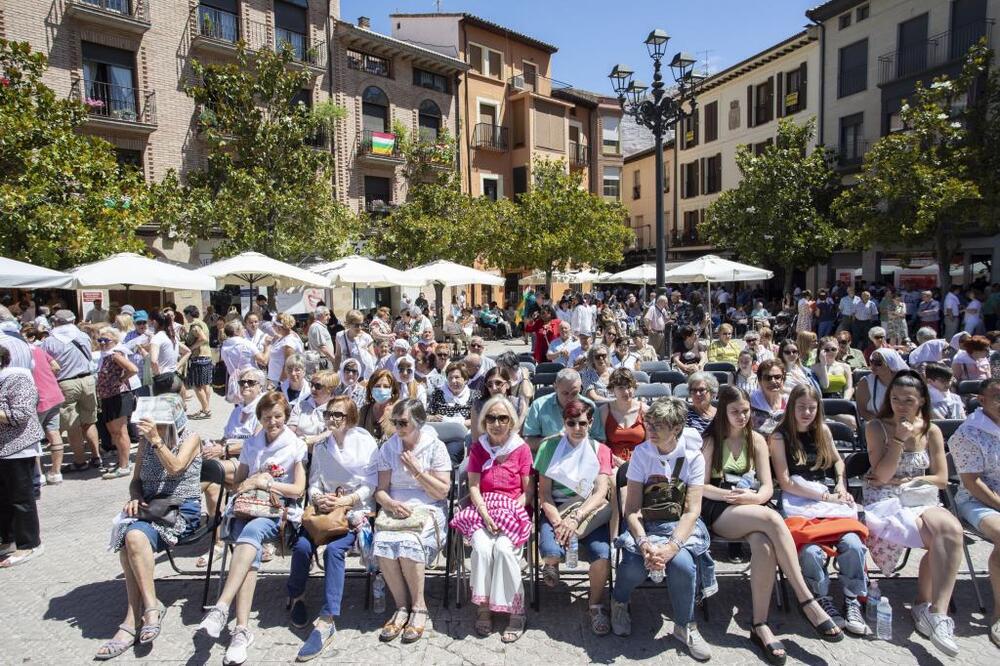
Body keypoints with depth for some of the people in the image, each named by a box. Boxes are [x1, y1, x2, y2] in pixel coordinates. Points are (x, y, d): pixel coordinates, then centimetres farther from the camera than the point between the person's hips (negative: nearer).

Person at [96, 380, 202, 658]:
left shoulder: (190, 437, 0)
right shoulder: (145, 439, 14)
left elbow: (175, 468, -15)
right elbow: (136, 480, 19)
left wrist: (157, 440, -22)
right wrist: (135, 498, -2)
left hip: (183, 511, -4)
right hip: (150, 508, 5)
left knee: (135, 536, -31)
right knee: (130, 538, -28)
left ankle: (151, 606, -18)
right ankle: (136, 621, -22)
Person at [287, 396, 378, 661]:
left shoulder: (366, 443, -4)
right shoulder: (320, 446, 11)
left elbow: (371, 483, -8)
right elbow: (313, 483, 8)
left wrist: (346, 500, -20)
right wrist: (318, 498, -14)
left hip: (356, 510, -4)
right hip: (325, 508, 4)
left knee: (334, 550, -28)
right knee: (302, 546, -20)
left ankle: (326, 622, -25)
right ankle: (296, 596, 13)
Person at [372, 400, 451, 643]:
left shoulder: (435, 447, -1)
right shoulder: (388, 448, 9)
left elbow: (442, 491, -4)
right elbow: (381, 490, 8)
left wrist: (417, 470, -11)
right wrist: (392, 504, -14)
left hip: (427, 509, -3)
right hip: (394, 509, 3)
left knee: (408, 543, -32)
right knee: (383, 544, -27)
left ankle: (419, 607, -10)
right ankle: (402, 607, -8)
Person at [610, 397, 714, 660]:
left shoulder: (693, 457, -5)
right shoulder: (641, 453, -4)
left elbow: (692, 510, -11)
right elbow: (632, 507, -7)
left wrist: (672, 546, -27)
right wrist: (644, 543, -24)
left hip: (680, 525, 0)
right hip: (644, 524, 0)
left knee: (682, 563, -31)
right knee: (634, 567, -27)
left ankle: (685, 626, -2)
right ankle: (620, 601, 10)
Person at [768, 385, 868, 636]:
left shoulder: (822, 431, 16)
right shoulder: (779, 437, 1)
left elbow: (837, 461, 34)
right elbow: (785, 483, -4)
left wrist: (841, 484, 15)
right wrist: (825, 497, -6)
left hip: (827, 497, 4)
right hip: (796, 502, -4)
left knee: (852, 543, -26)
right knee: (811, 550, -31)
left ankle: (852, 601, -6)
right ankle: (823, 600, -5)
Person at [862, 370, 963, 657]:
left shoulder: (931, 431, 11)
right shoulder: (877, 427, 1)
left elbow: (941, 479, 9)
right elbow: (882, 476, -6)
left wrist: (903, 481, -5)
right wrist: (899, 439, -14)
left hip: (922, 500, 4)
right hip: (884, 502, -3)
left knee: (951, 528, -31)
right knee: (943, 537, -30)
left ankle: (929, 608, -24)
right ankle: (932, 609, -17)